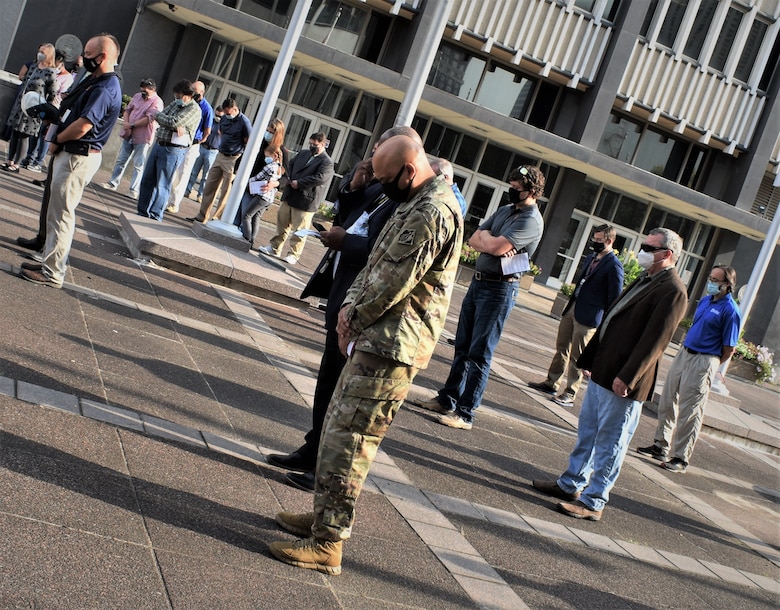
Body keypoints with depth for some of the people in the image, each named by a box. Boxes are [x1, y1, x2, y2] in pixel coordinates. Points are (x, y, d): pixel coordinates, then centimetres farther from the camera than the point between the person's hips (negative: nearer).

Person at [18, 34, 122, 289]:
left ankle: (52, 272, 1)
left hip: (80, 157, -11)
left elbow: (82, 126, -26)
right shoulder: (94, 81, 15)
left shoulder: (105, 89, -19)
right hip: (70, 153, 11)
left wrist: (57, 140, -11)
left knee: (61, 213, -5)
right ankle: (50, 261, 28)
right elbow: (70, 111, 21)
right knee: (57, 210, 18)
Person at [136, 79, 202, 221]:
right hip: (159, 145, 8)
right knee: (147, 180, 11)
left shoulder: (194, 109, -11)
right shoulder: (175, 104, 14)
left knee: (162, 185, -3)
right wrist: (176, 127, -14)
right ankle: (142, 212, 21)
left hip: (173, 150, -8)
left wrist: (156, 115, -3)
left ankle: (155, 217, 5)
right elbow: (161, 117, 3)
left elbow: (174, 122, -21)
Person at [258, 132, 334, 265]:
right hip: (289, 196, 7)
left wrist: (298, 183, -17)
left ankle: (294, 255, 8)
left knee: (299, 229, -1)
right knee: (282, 223, 13)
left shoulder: (327, 162, -8)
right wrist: (289, 178, 1)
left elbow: (320, 178, -20)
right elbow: (291, 165, 22)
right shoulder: (303, 154, 15)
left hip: (305, 201, -7)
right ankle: (275, 248, 24)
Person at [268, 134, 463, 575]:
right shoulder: (418, 205, 16)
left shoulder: (432, 212, -19)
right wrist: (351, 307, 4)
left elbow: (393, 281, -20)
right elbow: (377, 265, 18)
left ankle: (328, 543, 0)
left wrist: (355, 316, -5)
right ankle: (325, 515, 30)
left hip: (392, 346, -11)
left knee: (349, 439, -7)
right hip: (376, 338, 11)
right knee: (338, 427, 17)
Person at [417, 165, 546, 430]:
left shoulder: (531, 220, -15)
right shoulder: (504, 210, 12)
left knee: (479, 354, -5)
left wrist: (484, 236, -4)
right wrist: (492, 243, -12)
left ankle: (465, 413, 0)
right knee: (462, 347, 14)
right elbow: (473, 241, 8)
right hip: (478, 281, 8)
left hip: (499, 289, -8)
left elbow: (495, 246, -25)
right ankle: (447, 399, 24)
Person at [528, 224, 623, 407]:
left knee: (576, 357, -1)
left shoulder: (614, 266, -14)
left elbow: (614, 298, -13)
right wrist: (571, 302, 15)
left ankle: (569, 394, 7)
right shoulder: (590, 258, 11)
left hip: (587, 316, -8)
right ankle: (552, 383, 27)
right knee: (561, 349, 15)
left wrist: (605, 324, -14)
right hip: (571, 309, 8)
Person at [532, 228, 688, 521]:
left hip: (623, 383, -9)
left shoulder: (673, 292, -16)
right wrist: (589, 358, 16)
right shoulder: (644, 280, 14)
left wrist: (627, 377, -24)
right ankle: (571, 483, 31)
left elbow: (655, 340, -22)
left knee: (609, 442, 1)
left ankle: (593, 501, 10)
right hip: (601, 372, 9)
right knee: (587, 431, 18)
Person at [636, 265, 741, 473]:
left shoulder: (730, 311, -15)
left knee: (689, 412, -3)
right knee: (667, 402, 13)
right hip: (684, 353, 8)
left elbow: (728, 349, -11)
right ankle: (660, 446, 25)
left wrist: (709, 365, 2)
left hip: (703, 362, -8)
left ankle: (681, 458, 6)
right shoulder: (706, 300, 9)